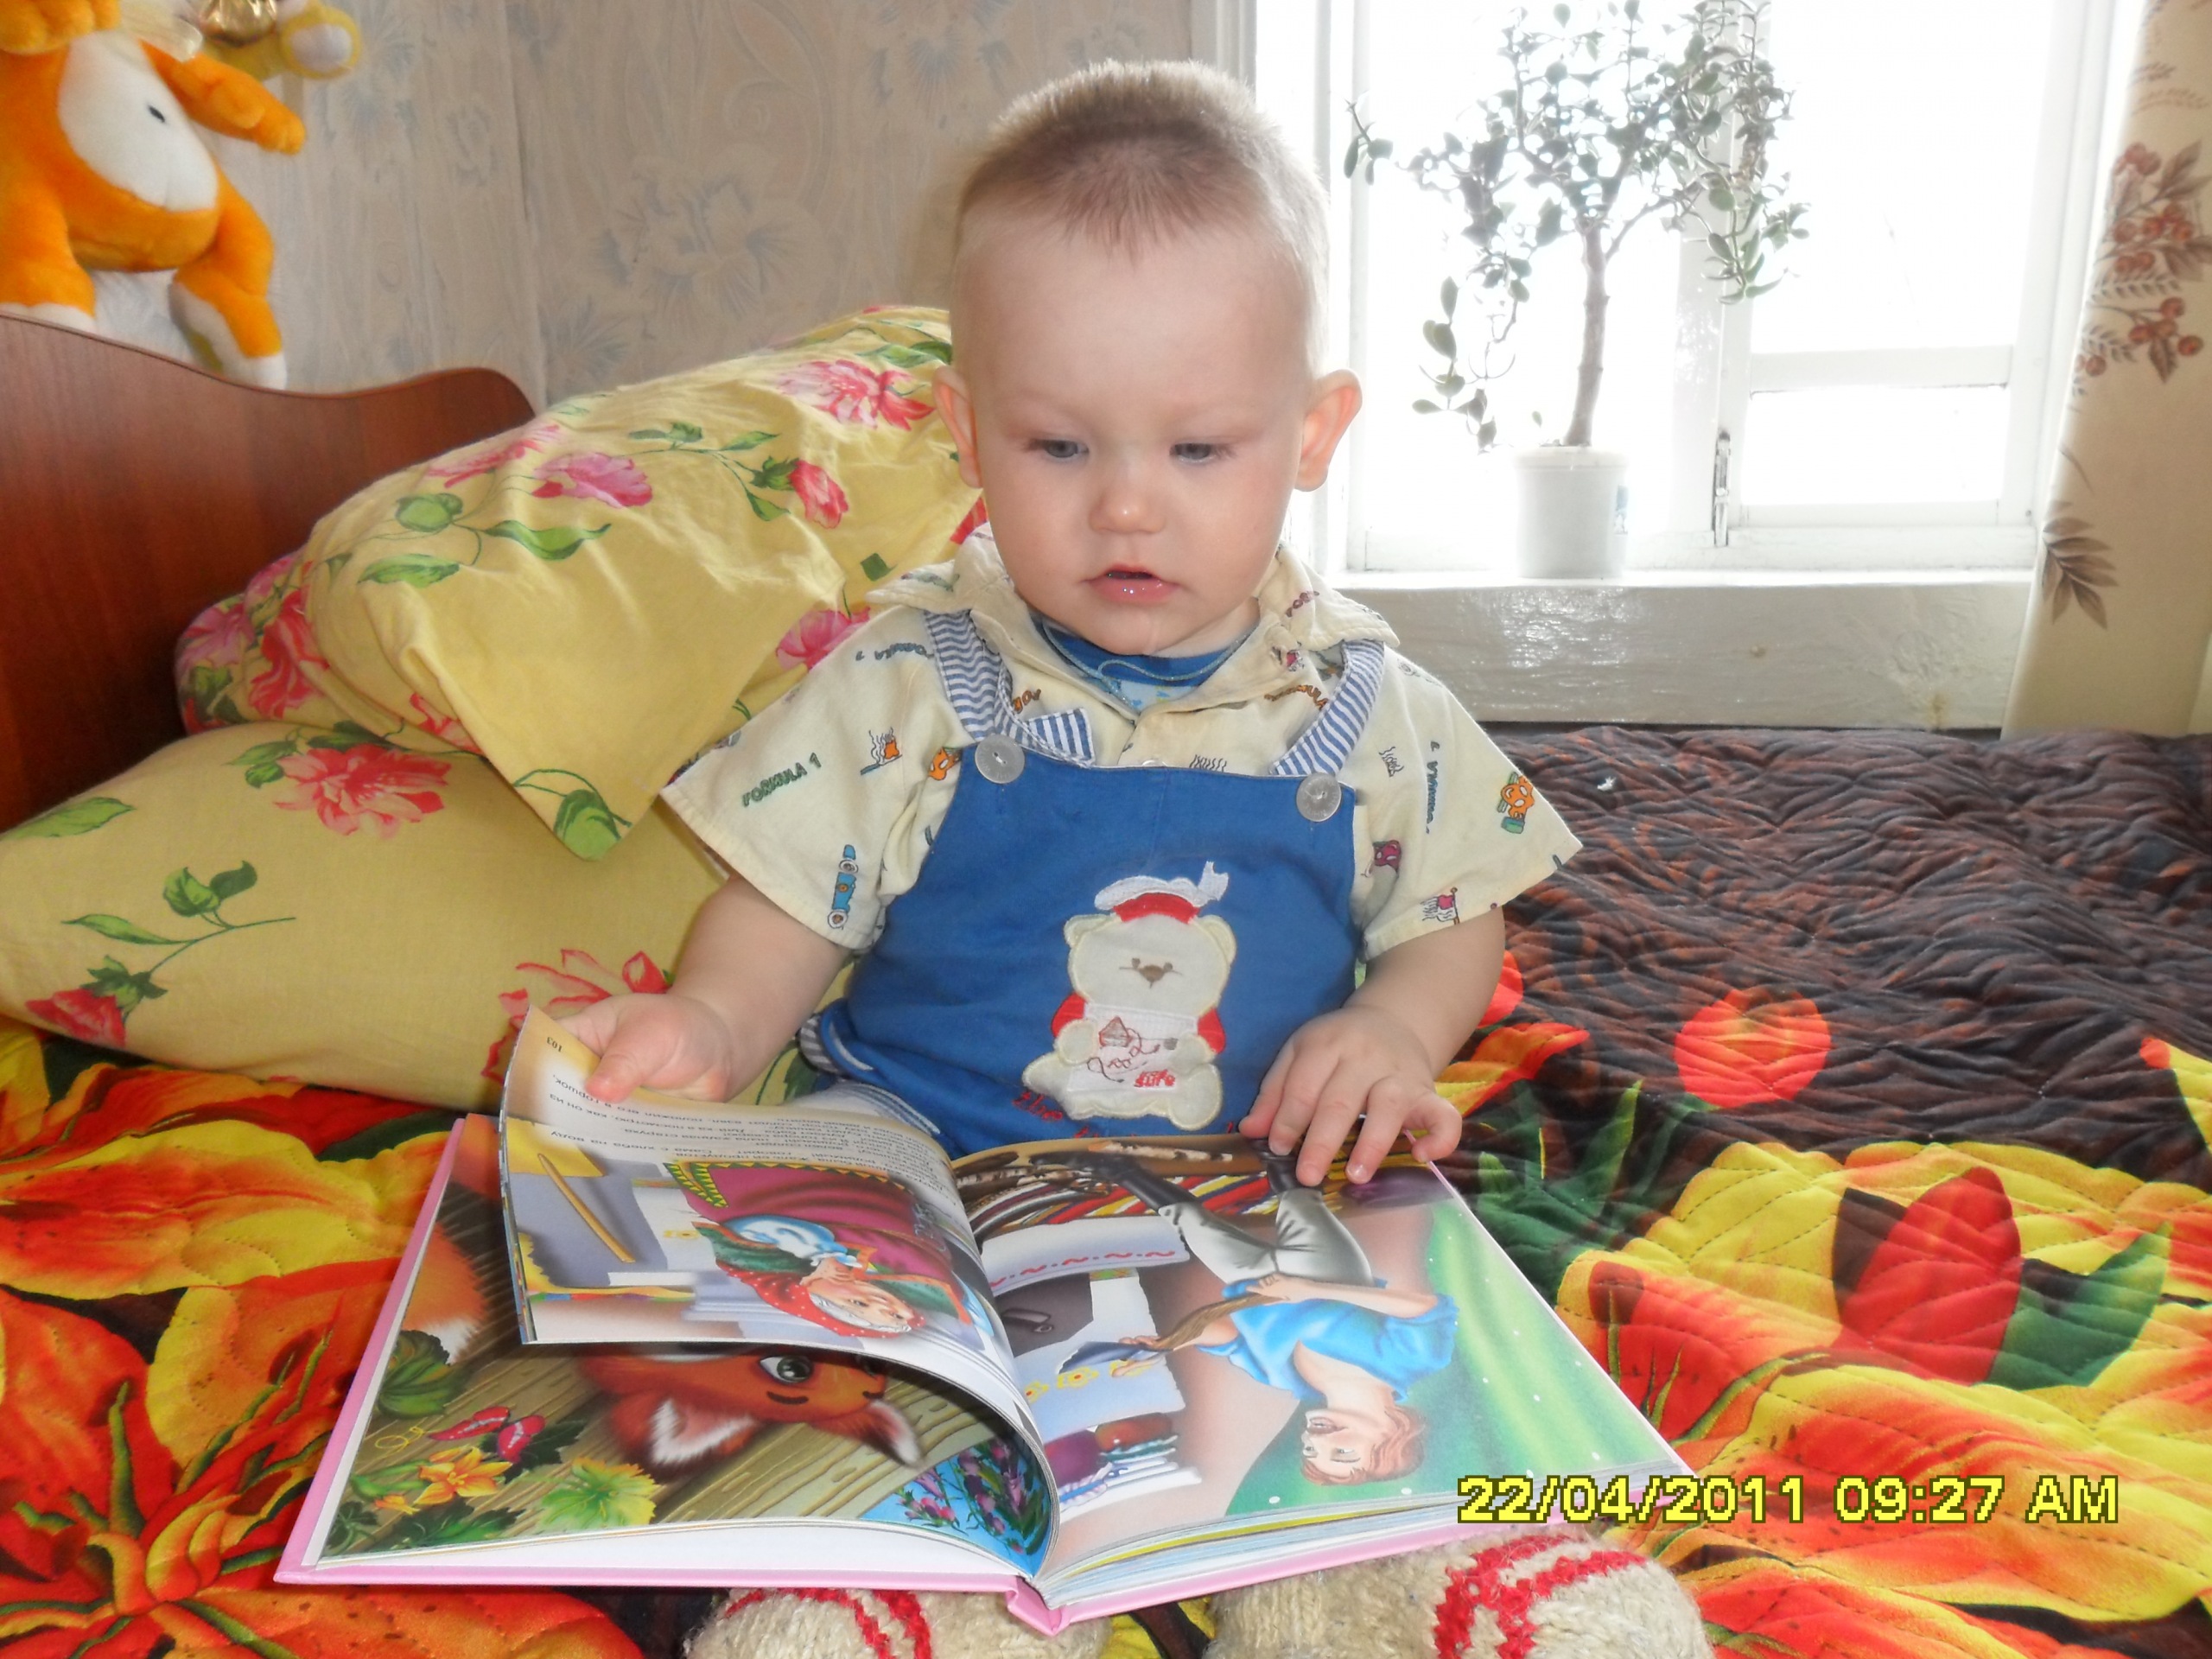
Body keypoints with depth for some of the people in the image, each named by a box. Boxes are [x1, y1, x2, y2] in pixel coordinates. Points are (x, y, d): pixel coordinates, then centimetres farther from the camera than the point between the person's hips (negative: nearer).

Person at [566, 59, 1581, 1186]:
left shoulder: (1366, 709, -4)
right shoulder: (905, 684, -8)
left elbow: (1453, 914, 9)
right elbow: (787, 910, 0)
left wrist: (1397, 1029, -12)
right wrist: (714, 1024, -21)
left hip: (1258, 1189, 1)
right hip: (912, 1158, 0)